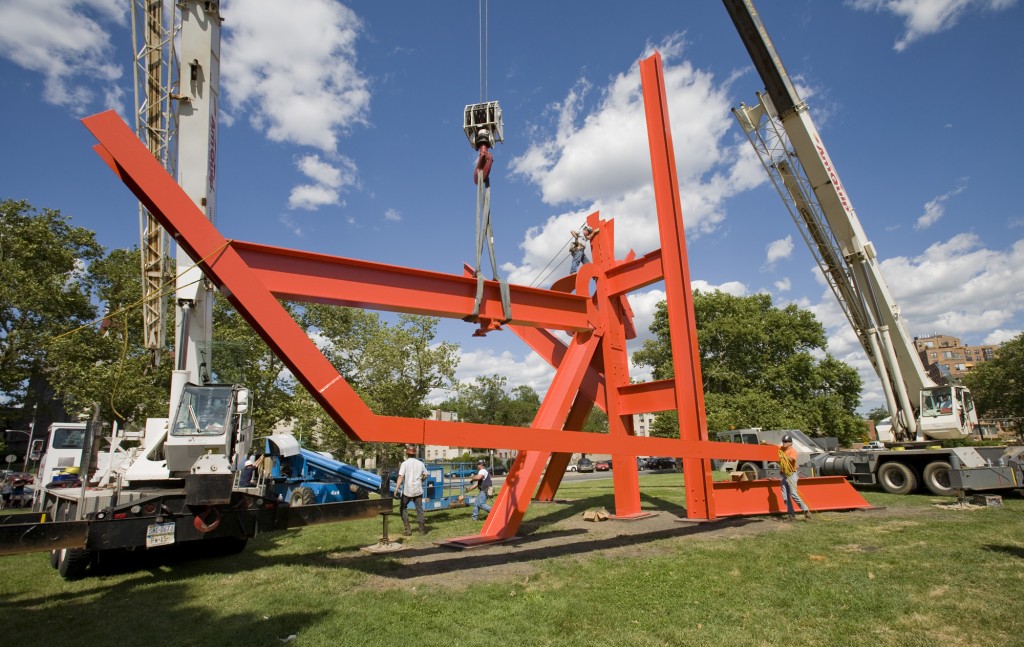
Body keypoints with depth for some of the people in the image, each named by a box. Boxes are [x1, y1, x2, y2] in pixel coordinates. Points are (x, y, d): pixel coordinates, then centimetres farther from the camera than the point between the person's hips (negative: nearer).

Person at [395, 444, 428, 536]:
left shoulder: (404, 463, -6)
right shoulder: (420, 463, 5)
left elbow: (401, 477, -16)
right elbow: (425, 476, 11)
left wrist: (396, 488, -21)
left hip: (407, 491, -3)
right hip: (418, 490, 3)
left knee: (403, 508, 13)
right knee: (419, 509, 10)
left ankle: (407, 529, 8)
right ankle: (422, 529, 8)